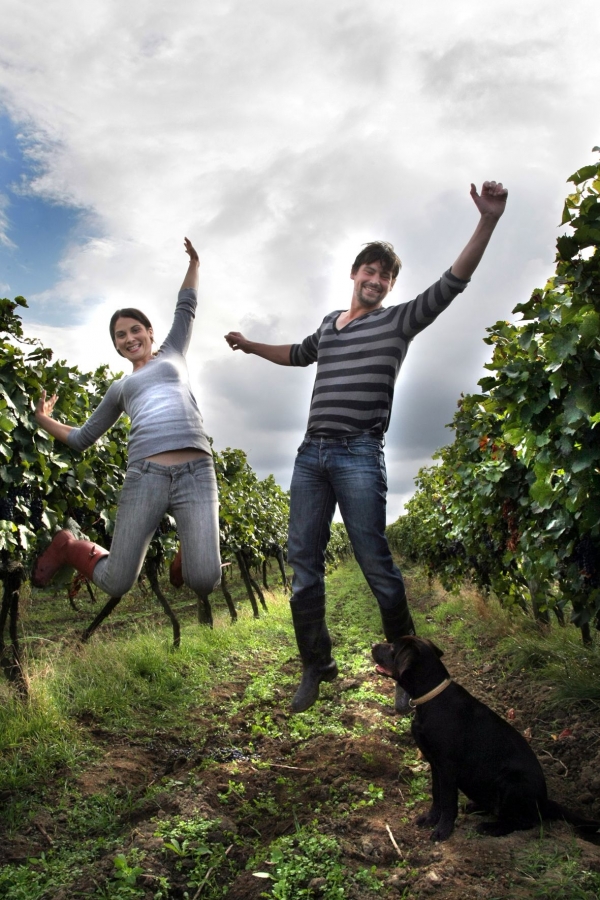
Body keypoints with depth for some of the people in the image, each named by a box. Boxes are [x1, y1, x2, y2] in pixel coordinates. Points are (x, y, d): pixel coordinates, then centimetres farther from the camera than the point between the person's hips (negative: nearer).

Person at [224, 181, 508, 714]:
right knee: (303, 560, 4)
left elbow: (451, 284, -6)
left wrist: (488, 221, -16)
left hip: (359, 455, -5)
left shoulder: (398, 321, 7)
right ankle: (316, 666, 17)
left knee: (375, 562, -6)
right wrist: (251, 346, 38)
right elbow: (300, 354, 41)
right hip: (310, 454, 6)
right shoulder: (330, 324, 22)